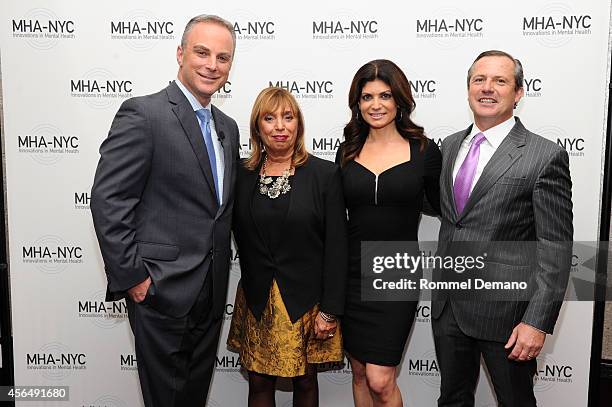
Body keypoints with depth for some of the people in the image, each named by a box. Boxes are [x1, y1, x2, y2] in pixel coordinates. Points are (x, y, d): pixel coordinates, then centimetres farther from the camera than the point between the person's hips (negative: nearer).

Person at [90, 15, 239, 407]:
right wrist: (131, 277, -16)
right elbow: (108, 201, -16)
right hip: (162, 291, -6)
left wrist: (221, 276, 10)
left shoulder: (228, 128, 10)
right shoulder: (143, 114, -13)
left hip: (211, 294, 7)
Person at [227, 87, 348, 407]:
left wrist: (330, 311, -10)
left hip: (306, 302, -2)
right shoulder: (242, 175, 1)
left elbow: (336, 247, -9)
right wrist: (254, 289, 1)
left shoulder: (325, 174, -7)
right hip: (256, 302, 2)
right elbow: (240, 239, 8)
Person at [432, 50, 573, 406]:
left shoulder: (546, 156, -12)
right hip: (448, 304, 5)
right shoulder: (450, 145, 6)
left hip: (504, 309, -5)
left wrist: (538, 323, -17)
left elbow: (556, 249, -13)